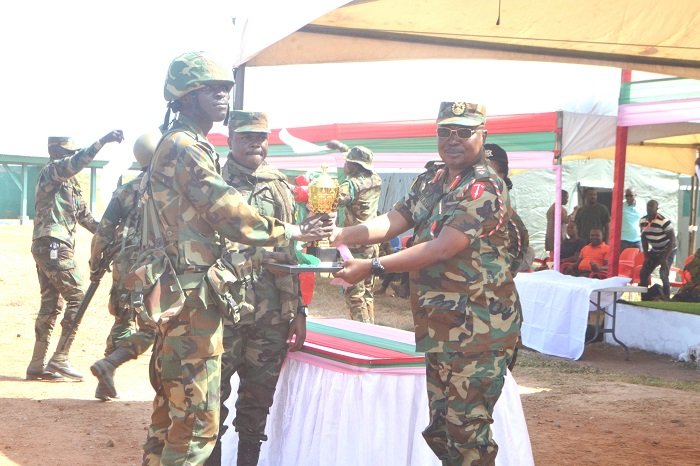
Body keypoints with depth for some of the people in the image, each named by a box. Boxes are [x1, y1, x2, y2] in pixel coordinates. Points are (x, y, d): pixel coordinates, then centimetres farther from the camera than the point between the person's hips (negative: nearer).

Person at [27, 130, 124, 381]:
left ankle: (37, 364, 12)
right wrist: (103, 140, -34)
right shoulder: (51, 171, -7)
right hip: (53, 246, -10)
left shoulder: (70, 181, 20)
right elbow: (76, 162, -27)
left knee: (51, 304, 10)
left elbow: (83, 214, 24)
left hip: (47, 248, 10)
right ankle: (60, 360, -8)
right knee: (77, 297, -9)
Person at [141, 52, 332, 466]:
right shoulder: (187, 148, -14)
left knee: (172, 409, 17)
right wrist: (293, 232, -7)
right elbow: (233, 218, -18)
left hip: (180, 295, 11)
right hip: (193, 297, -11)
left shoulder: (179, 145, 18)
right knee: (197, 420, -7)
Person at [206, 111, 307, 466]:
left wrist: (297, 312, 10)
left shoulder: (279, 187, 13)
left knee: (259, 400, 11)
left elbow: (290, 253, 14)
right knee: (213, 397, 1)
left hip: (271, 317, 4)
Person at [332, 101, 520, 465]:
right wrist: (345, 234, -16)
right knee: (438, 426, 15)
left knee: (466, 426, -5)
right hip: (436, 323, 8)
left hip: (477, 326, -8)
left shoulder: (486, 188, -14)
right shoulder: (430, 180, 12)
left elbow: (443, 247, -22)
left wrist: (372, 267, -26)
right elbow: (393, 221, 3)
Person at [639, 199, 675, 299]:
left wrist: (665, 258, -25)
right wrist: (646, 256, 0)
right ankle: (644, 300, 12)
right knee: (643, 274, 2)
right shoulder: (642, 221, -6)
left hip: (668, 251, -7)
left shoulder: (664, 221, -26)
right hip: (654, 251, 7)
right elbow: (644, 238, 7)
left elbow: (673, 239, -23)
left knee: (663, 274, -23)